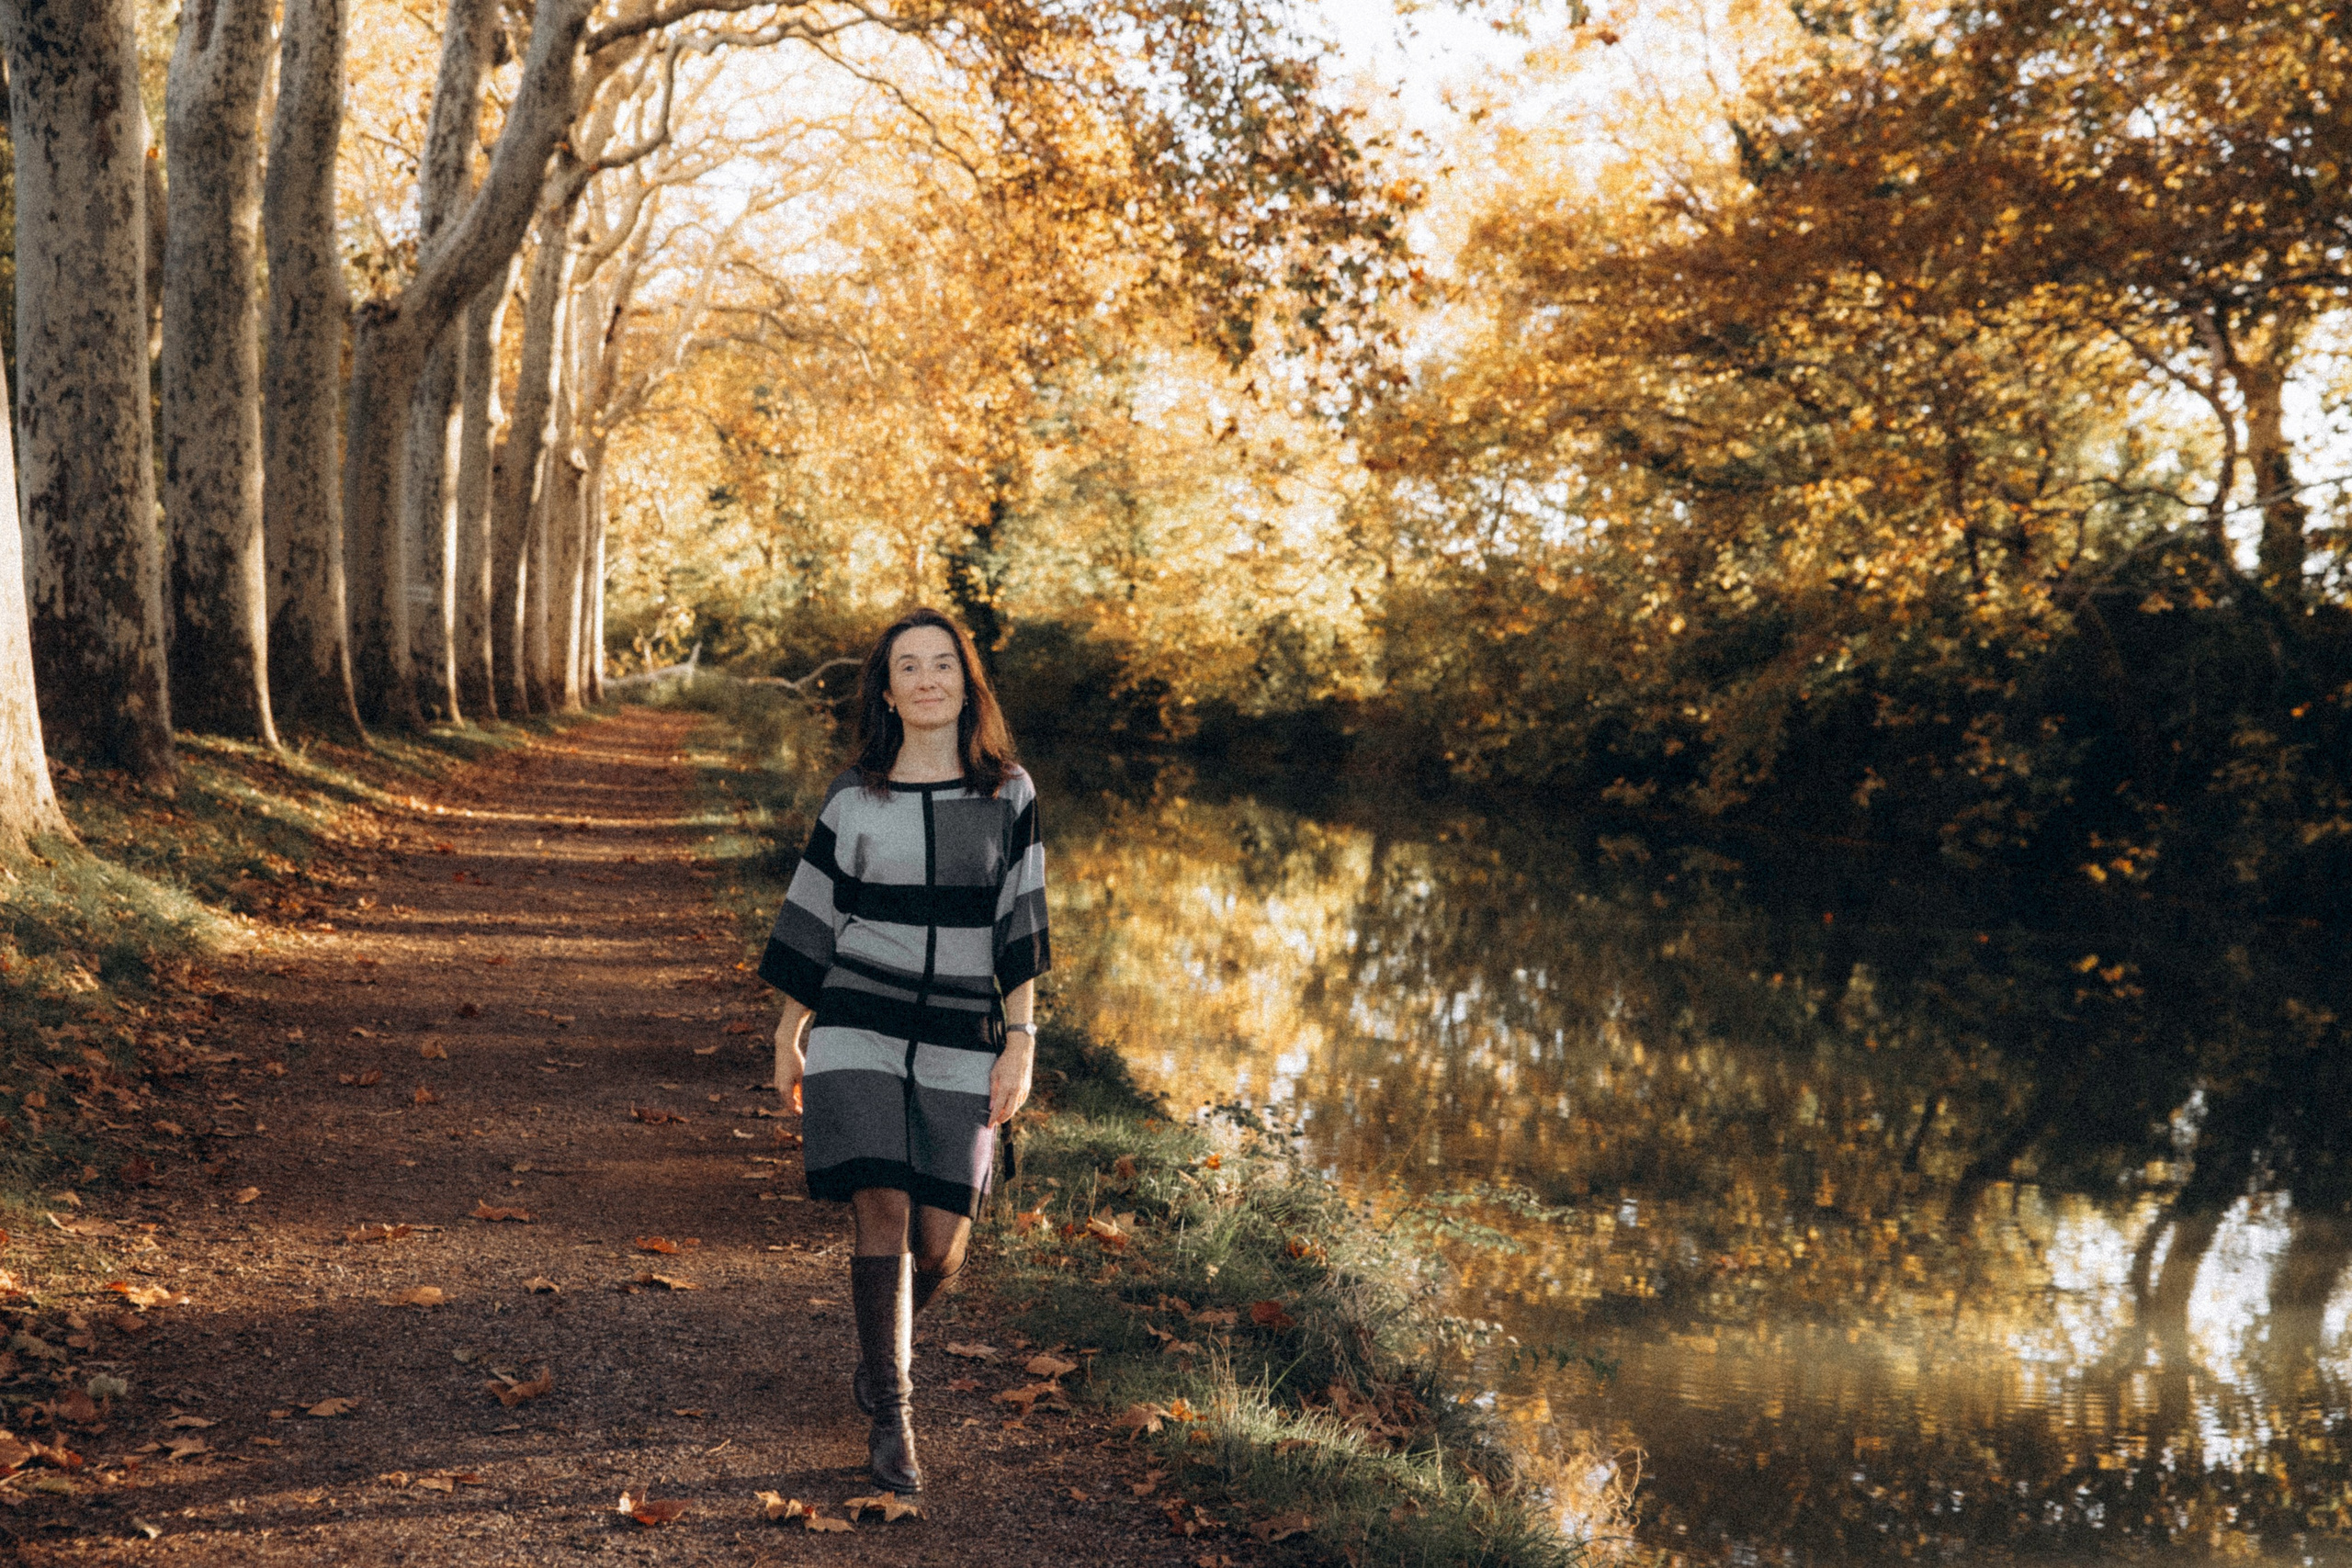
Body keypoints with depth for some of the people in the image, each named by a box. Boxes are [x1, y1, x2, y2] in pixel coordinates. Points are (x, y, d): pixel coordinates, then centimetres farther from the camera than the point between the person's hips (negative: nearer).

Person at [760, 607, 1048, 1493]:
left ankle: (881, 1344, 36)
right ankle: (890, 1419, 4)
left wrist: (1021, 1041, -6)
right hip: (859, 1026, -1)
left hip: (959, 1038, 1)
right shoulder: (854, 797, 1)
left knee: (940, 1241, 3)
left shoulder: (1007, 792, 1)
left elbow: (1019, 924, 1)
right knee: (884, 1213, -9)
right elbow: (811, 921, 7)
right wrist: (787, 1039, 9)